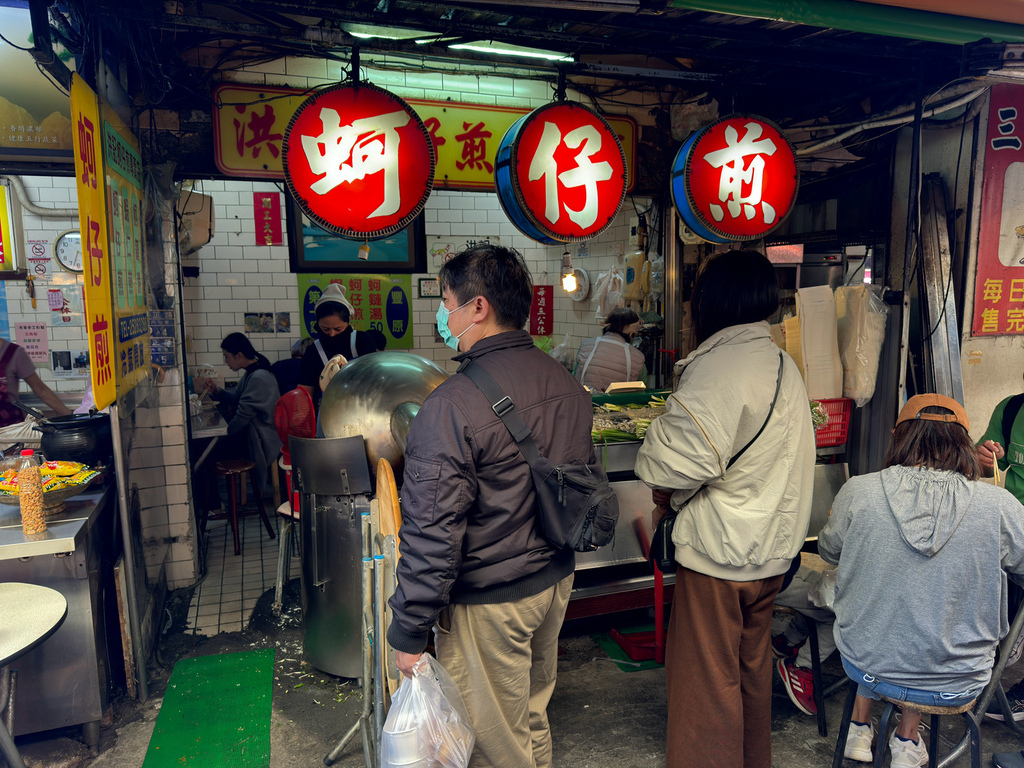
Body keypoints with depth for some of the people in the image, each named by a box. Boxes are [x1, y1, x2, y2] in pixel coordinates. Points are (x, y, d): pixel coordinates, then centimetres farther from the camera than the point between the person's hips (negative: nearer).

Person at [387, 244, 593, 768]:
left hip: (488, 604, -7)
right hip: (556, 581, 8)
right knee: (533, 717, 26)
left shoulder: (453, 405, -25)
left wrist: (409, 631, -13)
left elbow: (432, 535, -24)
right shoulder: (569, 385, 0)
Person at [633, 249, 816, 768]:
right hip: (772, 549, 9)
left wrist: (663, 491, -9)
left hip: (719, 551, -9)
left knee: (705, 677, 6)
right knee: (752, 664, 24)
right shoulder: (785, 366, 8)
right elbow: (766, 459, 11)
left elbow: (686, 457, -30)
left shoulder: (717, 366, -21)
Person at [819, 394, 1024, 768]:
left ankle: (861, 726, 36)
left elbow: (828, 550, 2)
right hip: (956, 685, 0)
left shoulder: (857, 492, -17)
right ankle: (907, 738, 34)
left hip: (864, 666, 0)